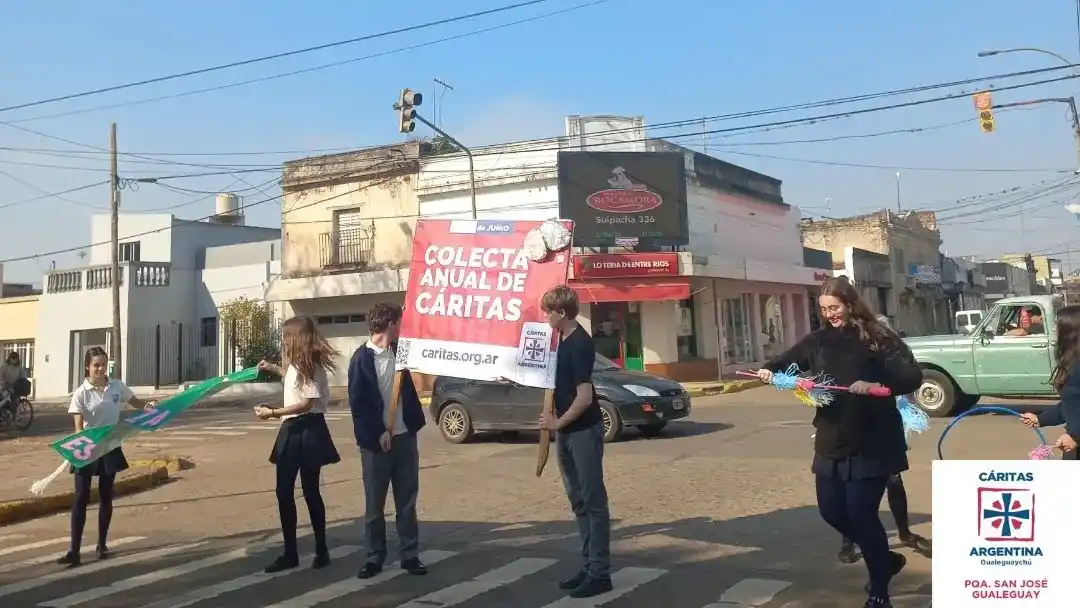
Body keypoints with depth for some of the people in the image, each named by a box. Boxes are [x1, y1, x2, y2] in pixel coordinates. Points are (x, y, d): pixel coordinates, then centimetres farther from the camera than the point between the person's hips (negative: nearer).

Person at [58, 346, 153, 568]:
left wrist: (148, 406, -8)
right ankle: (74, 551, -3)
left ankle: (102, 544, 24)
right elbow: (78, 426, -15)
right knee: (81, 498, -5)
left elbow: (135, 402, 14)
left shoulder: (117, 387, -2)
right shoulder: (81, 393, -11)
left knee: (106, 496, 11)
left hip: (110, 447, 3)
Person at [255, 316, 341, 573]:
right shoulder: (295, 364, 13)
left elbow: (307, 404, -20)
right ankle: (290, 553, 14)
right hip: (291, 431, 9)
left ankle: (321, 550, 14)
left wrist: (272, 412, -22)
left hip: (308, 431, -9)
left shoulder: (312, 365, -14)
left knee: (310, 492, 0)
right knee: (284, 492, 6)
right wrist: (273, 369, 33)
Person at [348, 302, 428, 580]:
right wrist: (378, 432, -14)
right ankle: (375, 556, 17)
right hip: (376, 440, -5)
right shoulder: (362, 358, -9)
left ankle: (410, 554, 16)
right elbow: (357, 402, -11)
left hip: (405, 437, 5)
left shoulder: (399, 351, 7)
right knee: (374, 503, 6)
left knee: (407, 500, 8)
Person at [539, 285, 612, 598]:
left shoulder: (580, 343, -18)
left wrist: (558, 423, -11)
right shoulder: (563, 339, 9)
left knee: (594, 502, -2)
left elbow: (584, 397, -22)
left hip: (584, 430, -9)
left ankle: (600, 573, 4)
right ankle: (589, 566, 23)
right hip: (567, 431, 9)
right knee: (578, 502, 14)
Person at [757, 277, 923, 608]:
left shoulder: (879, 338, -6)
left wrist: (875, 385, -30)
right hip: (831, 444, 6)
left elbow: (913, 377, -14)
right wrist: (769, 370, -3)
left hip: (872, 445, -6)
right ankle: (886, 559, 36)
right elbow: (788, 361, 19)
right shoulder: (818, 340, 8)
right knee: (832, 511, 10)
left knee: (861, 513, -5)